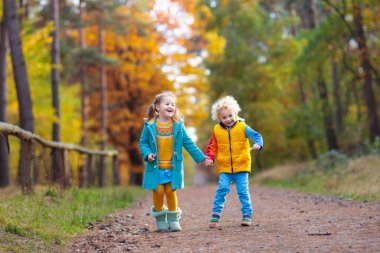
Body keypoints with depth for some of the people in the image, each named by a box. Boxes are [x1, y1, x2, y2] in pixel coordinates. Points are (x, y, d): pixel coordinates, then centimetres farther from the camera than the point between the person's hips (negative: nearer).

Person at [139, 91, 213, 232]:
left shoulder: (178, 125, 1)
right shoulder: (150, 125, -4)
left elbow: (188, 143, 6)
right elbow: (143, 142, 5)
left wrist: (202, 158, 6)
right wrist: (147, 154, -14)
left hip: (173, 167, 1)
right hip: (155, 167, -1)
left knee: (171, 192, 1)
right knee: (158, 192, -1)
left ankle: (173, 219, 16)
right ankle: (160, 219, 19)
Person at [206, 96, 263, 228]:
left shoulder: (242, 127, -3)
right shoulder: (217, 130, 3)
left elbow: (256, 135, -9)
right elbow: (212, 146, 12)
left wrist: (258, 144, -30)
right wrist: (209, 157, -5)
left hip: (241, 167, -1)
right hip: (224, 168, 1)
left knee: (243, 191, 0)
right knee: (222, 189, -11)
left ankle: (247, 215, 11)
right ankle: (215, 215, -3)